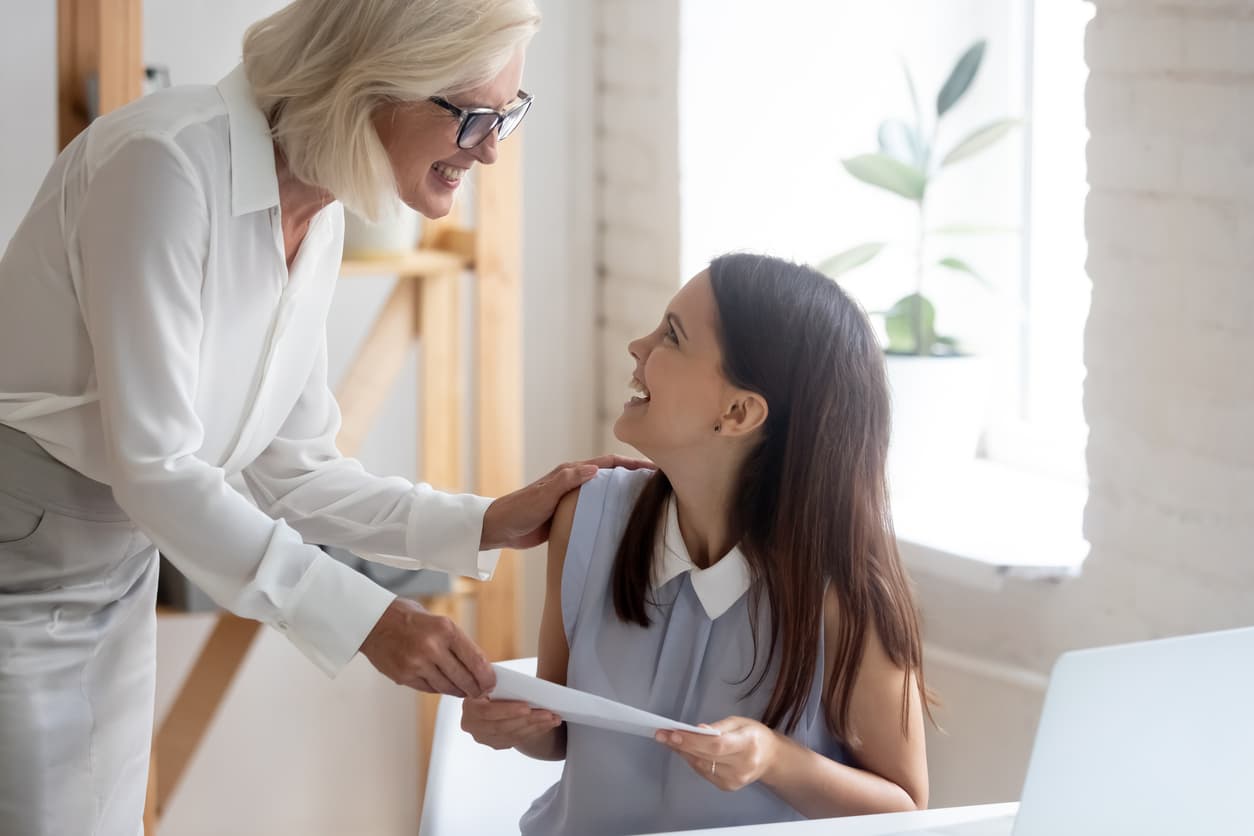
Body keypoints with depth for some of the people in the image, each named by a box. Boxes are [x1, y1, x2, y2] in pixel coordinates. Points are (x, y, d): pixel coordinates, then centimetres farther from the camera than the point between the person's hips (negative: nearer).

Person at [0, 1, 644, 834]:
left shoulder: (319, 216, 0)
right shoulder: (166, 164, -25)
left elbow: (291, 471, 5)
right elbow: (153, 470, -26)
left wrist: (482, 526, -6)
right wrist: (365, 618, -28)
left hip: (115, 570, 8)